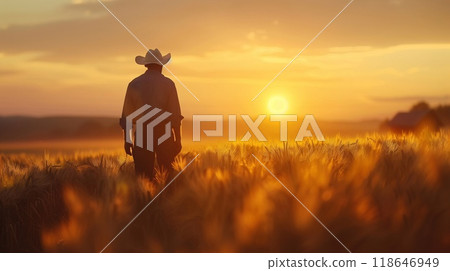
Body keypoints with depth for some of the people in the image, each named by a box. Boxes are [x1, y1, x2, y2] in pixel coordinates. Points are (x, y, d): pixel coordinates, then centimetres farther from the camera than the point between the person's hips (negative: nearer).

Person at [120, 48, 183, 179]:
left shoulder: (134, 84, 5)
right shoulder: (168, 84, -1)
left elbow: (126, 114, 6)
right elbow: (175, 114, -4)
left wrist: (127, 140, 12)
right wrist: (178, 139, 1)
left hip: (142, 134, 1)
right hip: (163, 133, -1)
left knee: (143, 174, 3)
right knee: (167, 172, 8)